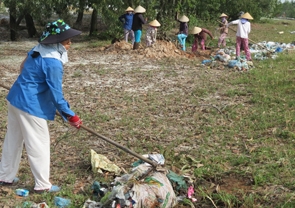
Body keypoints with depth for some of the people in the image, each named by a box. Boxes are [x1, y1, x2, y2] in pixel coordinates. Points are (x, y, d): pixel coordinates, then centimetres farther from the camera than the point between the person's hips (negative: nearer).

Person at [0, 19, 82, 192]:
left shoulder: (38, 50, 5)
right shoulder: (53, 63, -22)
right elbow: (56, 94, -19)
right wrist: (70, 115, -11)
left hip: (15, 98, 9)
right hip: (30, 105, -9)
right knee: (39, 144, 3)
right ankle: (43, 185, 14)